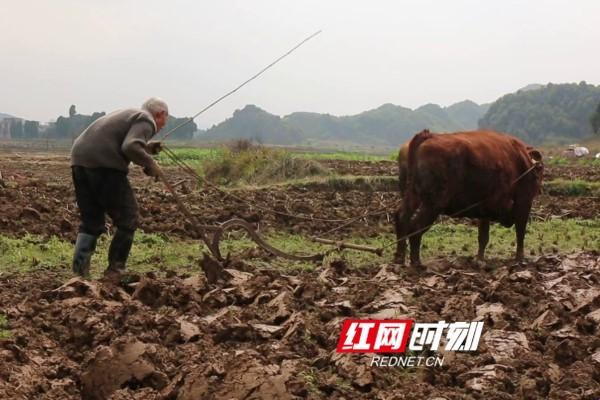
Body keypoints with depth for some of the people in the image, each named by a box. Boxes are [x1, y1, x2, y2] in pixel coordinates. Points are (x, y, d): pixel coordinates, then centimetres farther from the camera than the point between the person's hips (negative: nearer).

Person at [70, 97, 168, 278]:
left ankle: (79, 270, 4)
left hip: (79, 161, 9)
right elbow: (131, 147, -16)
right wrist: (150, 163, -2)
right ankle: (115, 269, 5)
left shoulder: (128, 114, 29)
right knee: (127, 220, 5)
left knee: (90, 221, 16)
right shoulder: (146, 121, 1)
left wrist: (146, 148, 30)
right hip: (104, 164, -9)